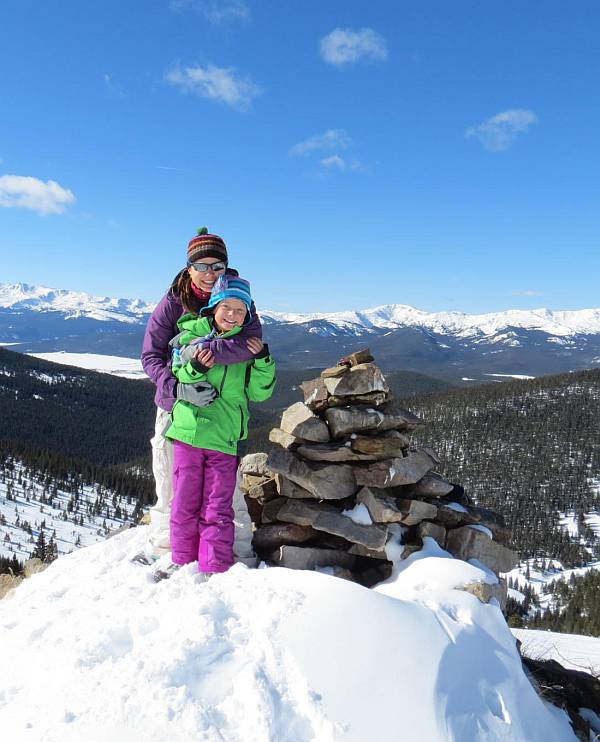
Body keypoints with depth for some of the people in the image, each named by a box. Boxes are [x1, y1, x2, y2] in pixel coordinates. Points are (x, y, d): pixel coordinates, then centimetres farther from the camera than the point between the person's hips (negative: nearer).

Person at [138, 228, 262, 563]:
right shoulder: (172, 302, -7)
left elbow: (251, 340, -24)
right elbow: (151, 356, -11)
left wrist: (209, 351, -36)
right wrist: (177, 387, -27)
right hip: (175, 405, 1)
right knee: (169, 482, 12)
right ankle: (161, 545, 33)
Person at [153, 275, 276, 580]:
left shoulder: (247, 345, 5)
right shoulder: (190, 335, 1)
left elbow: (259, 393, 5)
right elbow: (177, 383, 0)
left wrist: (263, 361, -10)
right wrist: (196, 368, -20)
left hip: (225, 438, 0)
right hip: (188, 430, 0)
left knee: (217, 509, 4)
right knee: (185, 503, 11)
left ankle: (215, 569, 14)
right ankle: (182, 561, 27)